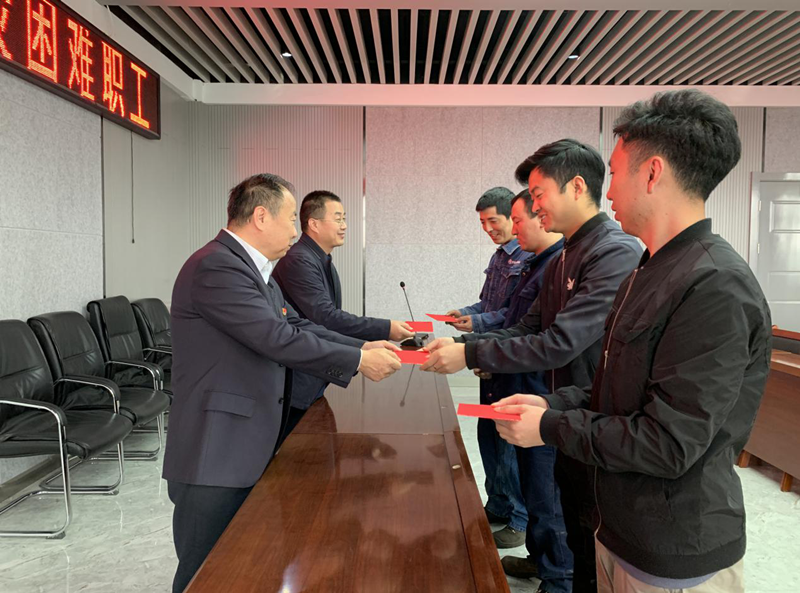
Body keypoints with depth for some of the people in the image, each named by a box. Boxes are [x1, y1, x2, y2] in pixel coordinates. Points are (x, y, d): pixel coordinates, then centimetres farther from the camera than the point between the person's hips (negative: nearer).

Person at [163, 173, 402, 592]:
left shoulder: (251, 268, 12)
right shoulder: (217, 266, -20)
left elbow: (297, 327, 11)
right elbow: (278, 338, -25)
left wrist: (362, 347, 2)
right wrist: (358, 362, -16)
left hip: (247, 450, 10)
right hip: (216, 456, -10)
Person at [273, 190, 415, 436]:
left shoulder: (324, 262, 11)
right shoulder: (298, 260, -20)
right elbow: (325, 317, -27)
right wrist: (385, 328, -24)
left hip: (313, 384, 9)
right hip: (293, 385, -9)